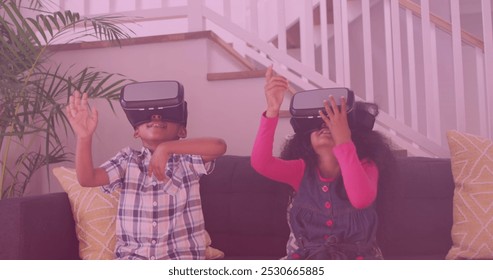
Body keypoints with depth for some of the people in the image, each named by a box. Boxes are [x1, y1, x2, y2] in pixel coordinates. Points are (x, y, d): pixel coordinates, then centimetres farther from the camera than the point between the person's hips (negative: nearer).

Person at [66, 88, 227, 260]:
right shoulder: (127, 160, 5)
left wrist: (167, 148, -27)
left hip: (182, 254, -1)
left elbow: (219, 146, -21)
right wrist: (84, 136, -26)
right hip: (134, 255, 2)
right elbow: (87, 178, -9)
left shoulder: (187, 159, -1)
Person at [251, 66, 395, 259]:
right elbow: (260, 162, -17)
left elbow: (361, 199, -26)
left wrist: (343, 141, -30)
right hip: (307, 258, 2)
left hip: (355, 258, -1)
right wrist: (272, 110, -28)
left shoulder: (366, 166, -3)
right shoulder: (302, 170, 2)